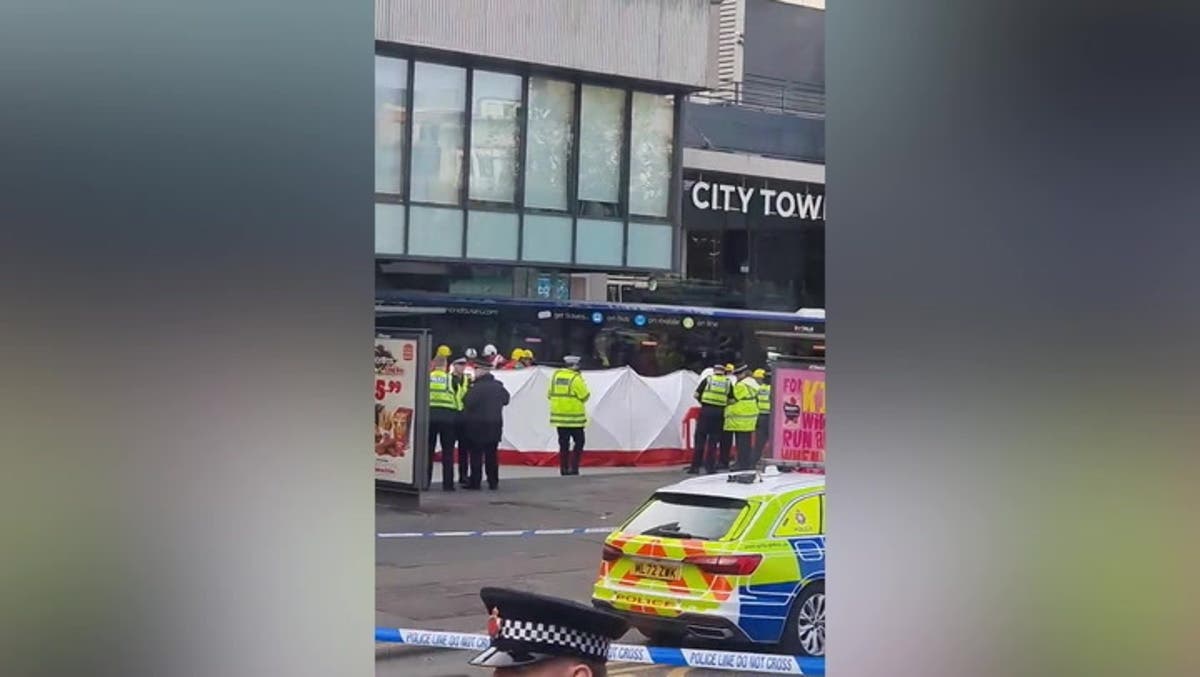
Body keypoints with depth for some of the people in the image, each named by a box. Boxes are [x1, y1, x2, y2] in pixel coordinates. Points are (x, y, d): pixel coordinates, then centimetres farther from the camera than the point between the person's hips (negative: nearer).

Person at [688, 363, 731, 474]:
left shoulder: (707, 379, 5)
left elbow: (697, 394, 3)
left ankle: (695, 466, -1)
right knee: (713, 440, 8)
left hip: (706, 411, -1)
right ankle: (710, 466, 6)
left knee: (700, 438, 2)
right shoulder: (728, 383, 8)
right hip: (719, 413, 1)